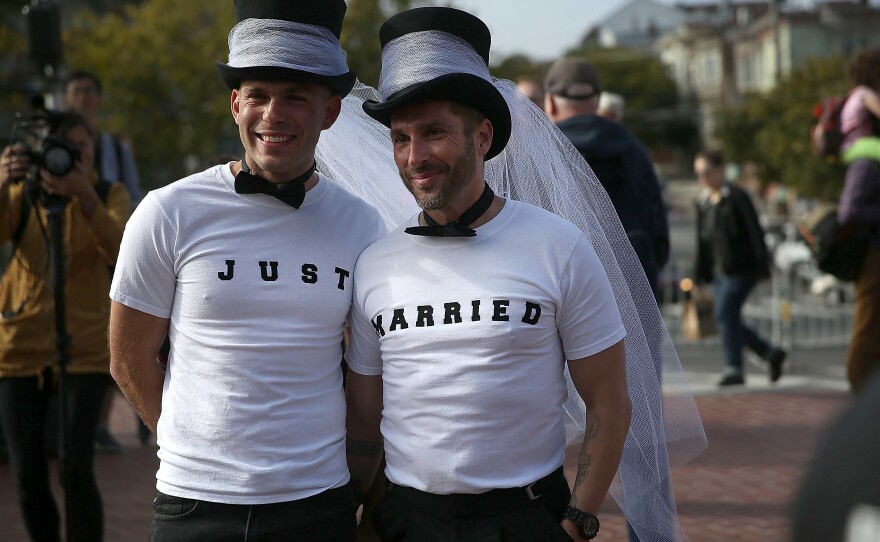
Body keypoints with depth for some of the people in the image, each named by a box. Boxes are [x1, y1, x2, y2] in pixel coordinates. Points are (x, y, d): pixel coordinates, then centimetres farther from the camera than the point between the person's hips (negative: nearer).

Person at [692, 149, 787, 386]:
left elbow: (755, 232, -10)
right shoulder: (703, 202, 13)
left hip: (741, 268, -8)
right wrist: (700, 274, 15)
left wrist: (762, 266, -15)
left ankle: (734, 369, -11)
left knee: (726, 313, -16)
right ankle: (771, 353, 21)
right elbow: (702, 240, 17)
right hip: (720, 270, 8)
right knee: (727, 320, 6)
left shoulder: (736, 197, -8)